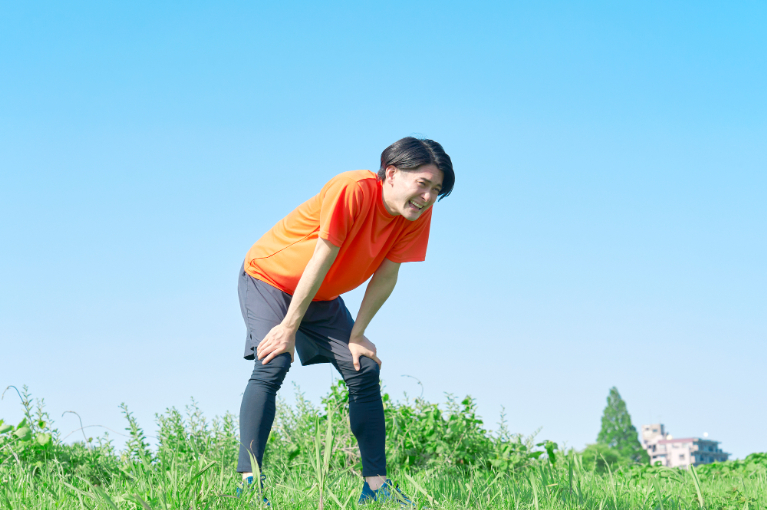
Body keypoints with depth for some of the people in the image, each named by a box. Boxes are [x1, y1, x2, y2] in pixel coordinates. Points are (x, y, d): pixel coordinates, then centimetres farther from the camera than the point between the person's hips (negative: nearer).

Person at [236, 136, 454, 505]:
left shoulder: (418, 214, -14)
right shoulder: (354, 191, -34)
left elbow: (386, 276, -7)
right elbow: (320, 262, -30)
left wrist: (357, 336, -8)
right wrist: (289, 328, -24)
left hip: (322, 297, 7)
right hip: (269, 277, -7)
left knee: (364, 370, -2)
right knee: (273, 363, -25)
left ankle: (375, 486, 3)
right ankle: (248, 481, -27)